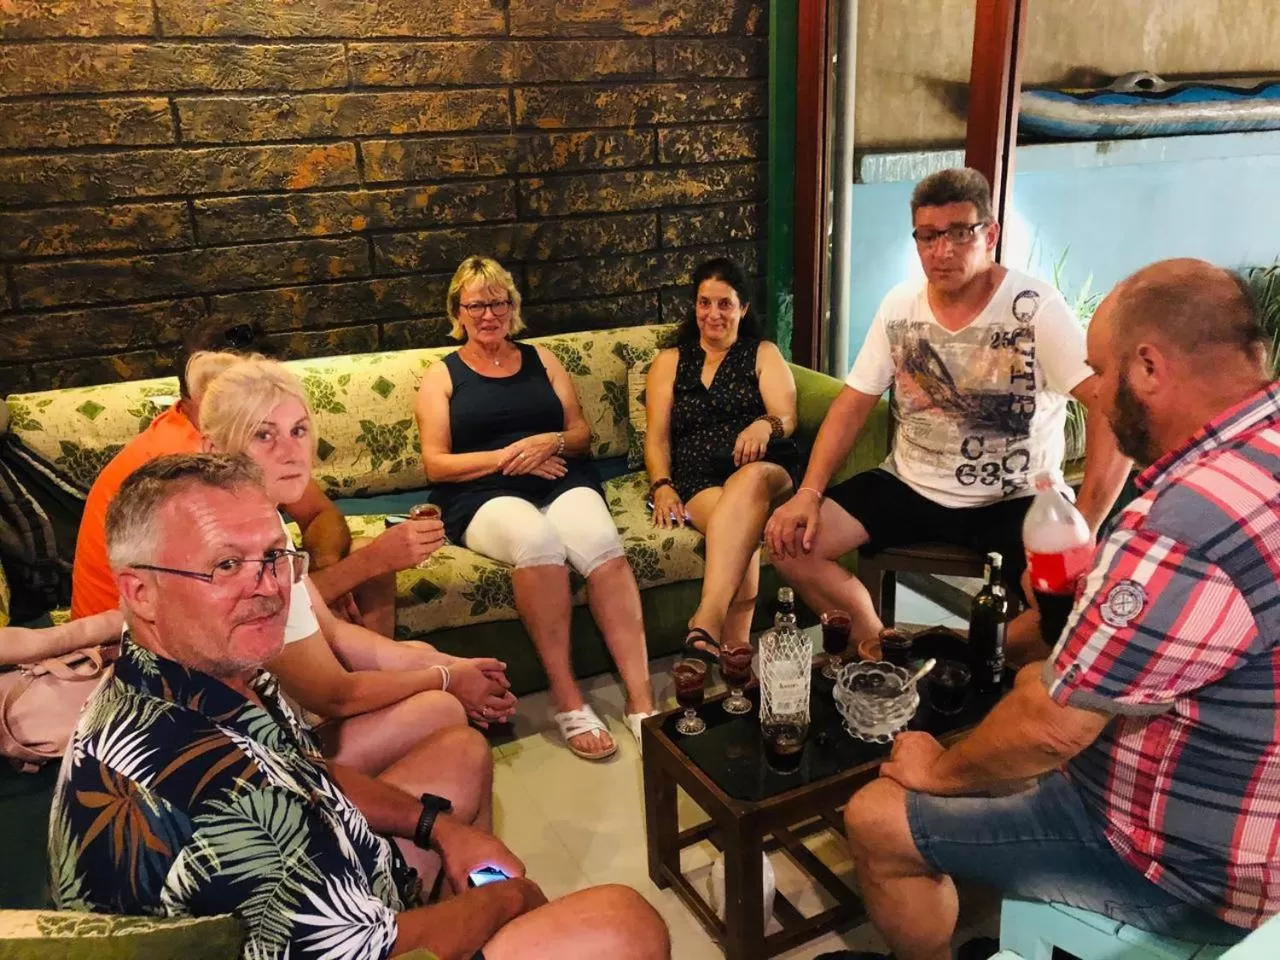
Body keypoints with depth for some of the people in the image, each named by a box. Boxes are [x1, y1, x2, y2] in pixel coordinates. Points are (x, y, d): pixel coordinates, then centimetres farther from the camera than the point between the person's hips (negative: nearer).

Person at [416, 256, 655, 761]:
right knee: (538, 540, -39)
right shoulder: (441, 376, 14)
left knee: (604, 545, -33)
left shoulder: (541, 360, 22)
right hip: (485, 497, -2)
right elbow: (435, 464, 3)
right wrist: (505, 456, -10)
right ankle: (567, 699, -30)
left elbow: (581, 432, 17)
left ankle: (641, 701, -33)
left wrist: (552, 442, -7)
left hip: (563, 482, 3)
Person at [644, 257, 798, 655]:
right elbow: (657, 436, 13)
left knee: (749, 481, -39)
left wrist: (764, 425, -21)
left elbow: (787, 419, 5)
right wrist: (662, 485, -7)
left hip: (763, 469, 0)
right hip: (697, 479, 0)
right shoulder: (670, 362, 24)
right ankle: (736, 647, -46)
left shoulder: (764, 354, 23)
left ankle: (707, 620, -52)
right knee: (741, 522, -36)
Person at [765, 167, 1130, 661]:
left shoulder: (1035, 307, -15)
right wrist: (809, 492, -10)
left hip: (1015, 501, -3)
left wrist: (1083, 529, -30)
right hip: (909, 487, 4)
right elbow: (854, 402, 4)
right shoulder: (899, 305, 0)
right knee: (789, 541, -13)